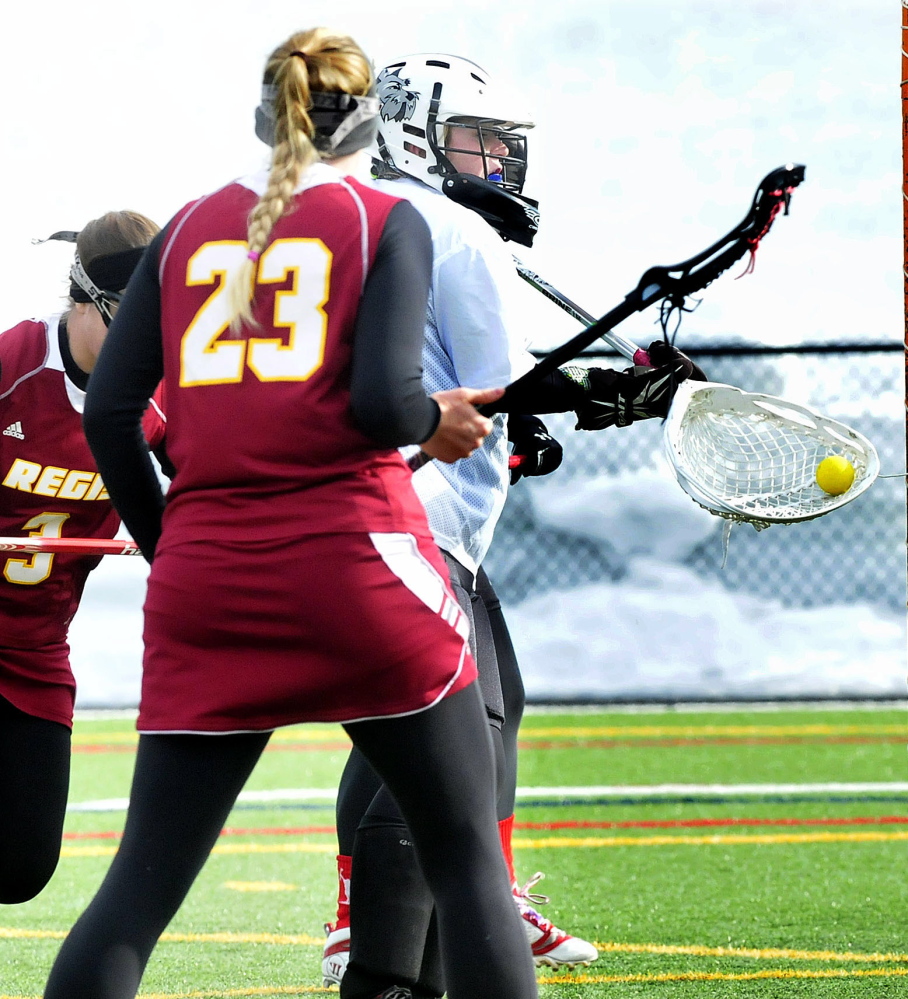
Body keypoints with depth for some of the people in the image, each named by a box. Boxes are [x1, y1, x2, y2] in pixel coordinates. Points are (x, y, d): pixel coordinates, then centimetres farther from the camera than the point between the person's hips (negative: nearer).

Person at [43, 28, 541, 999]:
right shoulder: (387, 221, 1)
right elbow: (382, 403, -12)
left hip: (204, 578, 4)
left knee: (142, 880, 5)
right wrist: (438, 423, 9)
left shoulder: (188, 228, 12)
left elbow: (108, 414, 7)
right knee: (466, 856, 8)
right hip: (356, 556, -3)